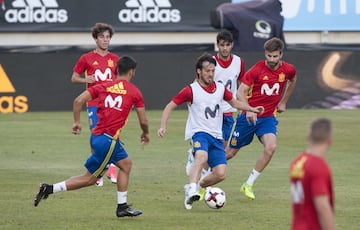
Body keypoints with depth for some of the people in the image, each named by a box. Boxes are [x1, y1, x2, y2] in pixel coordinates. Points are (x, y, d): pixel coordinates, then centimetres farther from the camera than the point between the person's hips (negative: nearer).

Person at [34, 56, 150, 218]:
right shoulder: (134, 92, -1)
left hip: (96, 136, 7)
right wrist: (145, 133, 24)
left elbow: (78, 100, -2)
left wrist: (76, 122, 10)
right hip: (108, 140, -7)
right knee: (90, 178, 2)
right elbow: (143, 121, 3)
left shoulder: (103, 87, 9)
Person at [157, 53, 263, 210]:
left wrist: (252, 109, 11)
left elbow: (235, 103, 26)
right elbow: (170, 106, 1)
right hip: (199, 132, -5)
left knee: (221, 174, -7)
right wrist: (163, 126, -11)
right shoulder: (191, 90, -4)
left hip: (216, 136, 5)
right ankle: (192, 190, -45)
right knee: (202, 156, -37)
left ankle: (199, 186, 19)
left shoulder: (220, 88, 9)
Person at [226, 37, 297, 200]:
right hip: (249, 116, -2)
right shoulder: (257, 69, -15)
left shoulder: (288, 70, -4)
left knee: (271, 147, -23)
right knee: (230, 152, 5)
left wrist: (283, 102, 20)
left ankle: (248, 185, -9)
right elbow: (241, 92, -17)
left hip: (268, 117, 2)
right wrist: (248, 110, -33)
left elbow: (292, 81, 22)